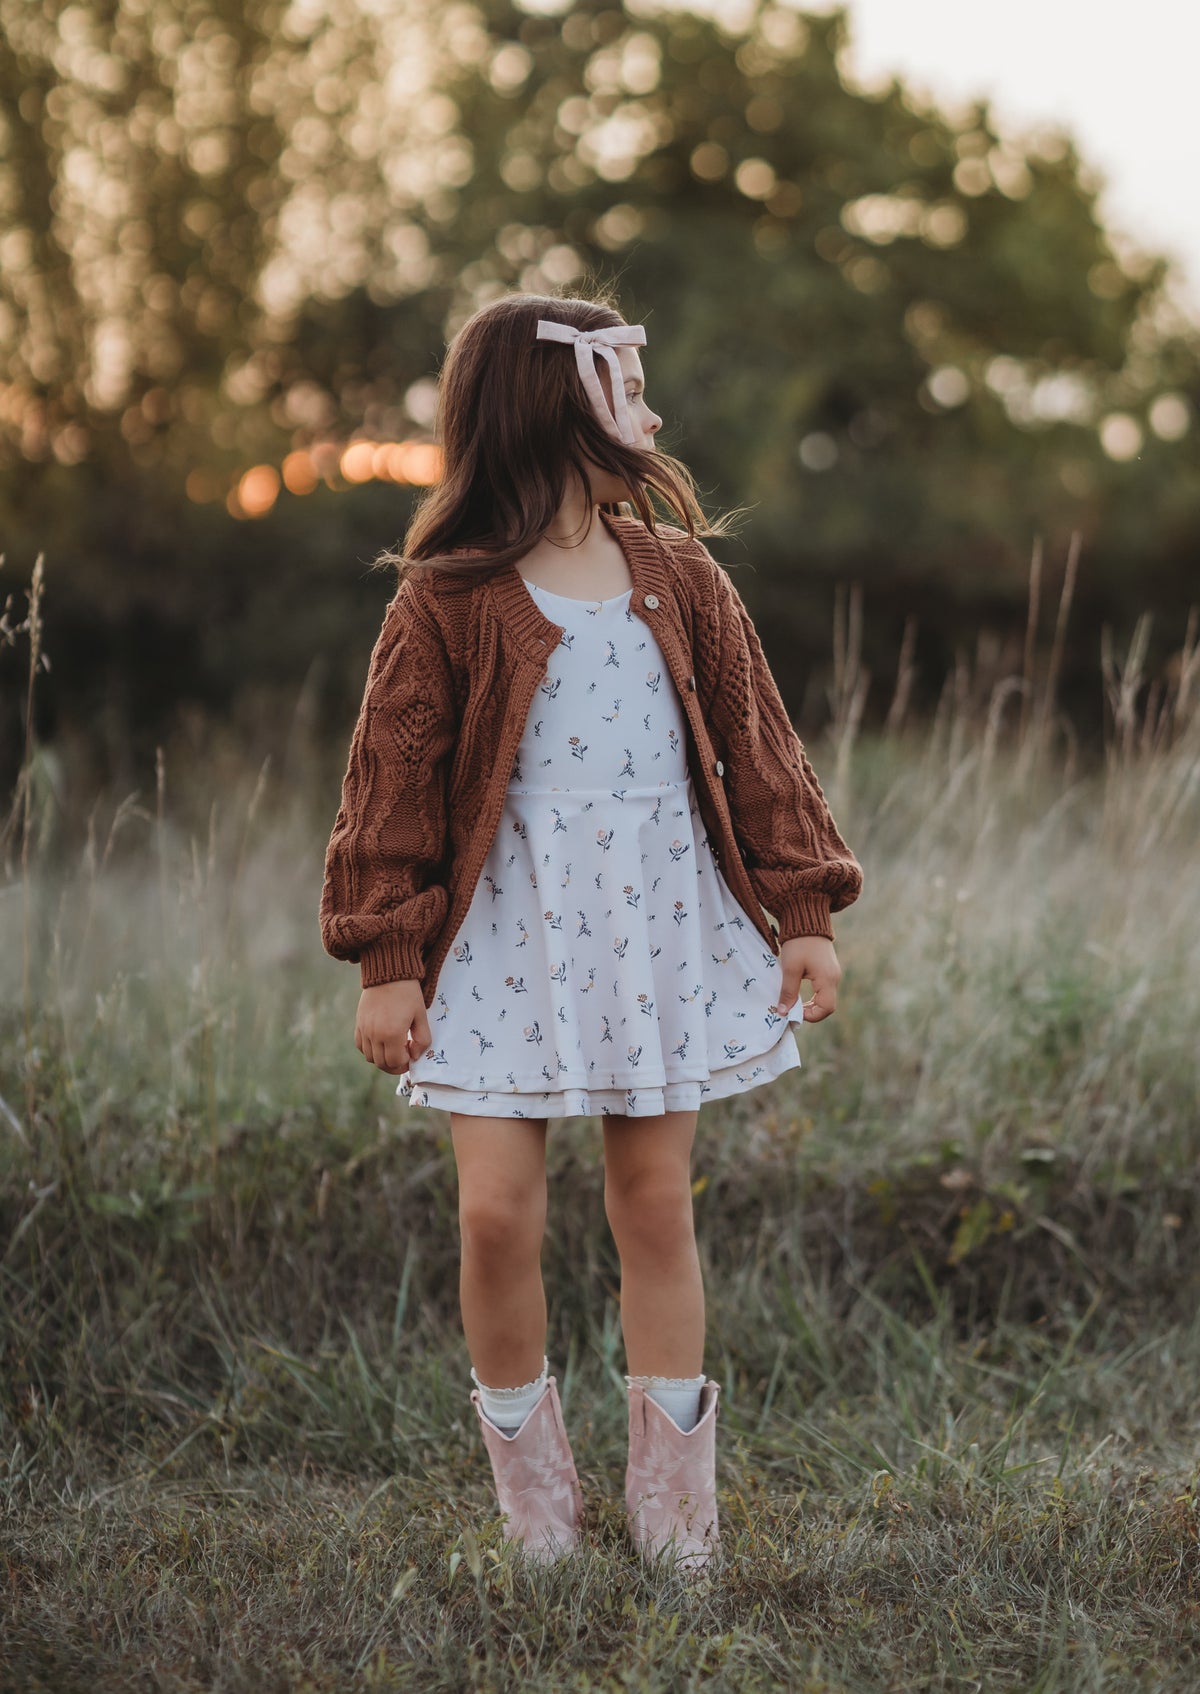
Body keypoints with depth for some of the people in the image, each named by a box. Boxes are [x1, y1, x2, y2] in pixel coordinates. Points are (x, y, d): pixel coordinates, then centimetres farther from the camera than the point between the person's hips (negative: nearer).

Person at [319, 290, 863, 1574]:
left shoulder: (680, 580, 7)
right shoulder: (447, 599, -5)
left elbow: (753, 748, 10)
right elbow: (393, 781, -3)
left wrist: (802, 911, 5)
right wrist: (387, 960, -6)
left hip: (660, 935, 3)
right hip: (507, 943, -3)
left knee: (656, 1206, 6)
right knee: (497, 1208, -8)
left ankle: (674, 1507, 16)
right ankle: (533, 1501, 12)